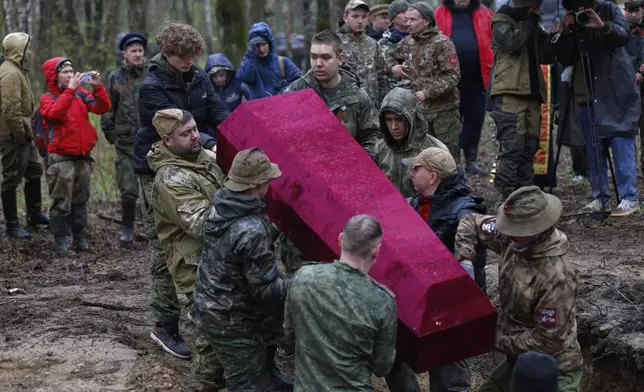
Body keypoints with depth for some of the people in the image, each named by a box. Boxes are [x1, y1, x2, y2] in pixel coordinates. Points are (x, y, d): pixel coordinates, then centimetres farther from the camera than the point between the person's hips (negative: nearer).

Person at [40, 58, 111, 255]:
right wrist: (70, 90, -28)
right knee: (61, 202, -1)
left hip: (83, 156, 4)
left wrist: (97, 86, -16)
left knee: (80, 200, 12)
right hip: (61, 158, -4)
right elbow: (55, 113, -26)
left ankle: (79, 237, 20)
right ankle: (60, 240, 6)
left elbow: (103, 107, -2)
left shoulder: (80, 93, 6)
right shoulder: (47, 98, -4)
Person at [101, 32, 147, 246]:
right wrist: (111, 134, 4)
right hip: (126, 143, 0)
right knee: (129, 190, -1)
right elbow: (107, 109, 9)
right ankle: (127, 228, 16)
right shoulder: (116, 78, 5)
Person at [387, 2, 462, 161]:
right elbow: (392, 57, 28)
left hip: (444, 109, -6)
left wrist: (427, 93, -21)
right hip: (419, 109, 6)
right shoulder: (407, 43, 9)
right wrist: (393, 67, 4)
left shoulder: (441, 43, -12)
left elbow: (453, 76, -16)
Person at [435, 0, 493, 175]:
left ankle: (471, 160, 19)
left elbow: (495, 42, 5)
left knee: (475, 120, 8)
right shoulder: (439, 14, 4)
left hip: (477, 77, 2)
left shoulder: (485, 14, 9)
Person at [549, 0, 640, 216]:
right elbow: (565, 60, -1)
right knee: (594, 148, 6)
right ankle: (600, 196, 14)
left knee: (622, 144, -7)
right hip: (587, 95, 4)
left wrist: (603, 26, -34)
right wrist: (565, 33, -15)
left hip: (617, 93, -4)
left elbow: (625, 34, -17)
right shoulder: (570, 25, 7)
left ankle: (629, 197, -4)